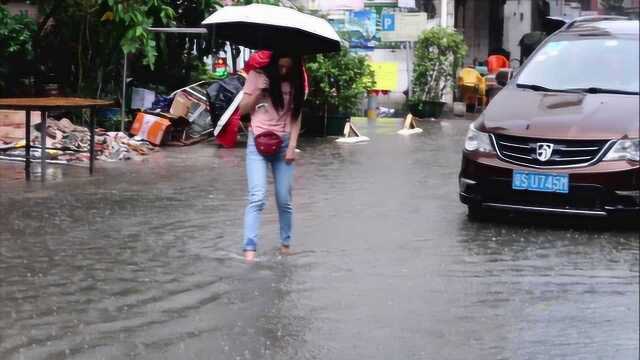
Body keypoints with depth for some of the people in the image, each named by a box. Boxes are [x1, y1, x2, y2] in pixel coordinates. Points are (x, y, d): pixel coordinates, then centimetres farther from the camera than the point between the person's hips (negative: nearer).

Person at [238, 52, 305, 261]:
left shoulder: (295, 82, 5)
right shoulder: (258, 75, -2)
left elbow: (295, 117, 5)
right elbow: (243, 109, 1)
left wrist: (292, 146, -5)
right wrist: (258, 91, -14)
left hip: (283, 144, 3)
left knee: (284, 200, 7)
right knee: (257, 197, -15)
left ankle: (285, 242, 25)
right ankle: (249, 248, -18)